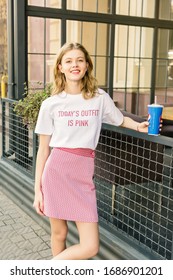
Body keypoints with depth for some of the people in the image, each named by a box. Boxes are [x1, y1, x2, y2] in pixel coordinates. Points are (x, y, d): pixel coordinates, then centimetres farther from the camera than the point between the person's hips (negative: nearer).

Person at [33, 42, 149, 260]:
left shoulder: (100, 97, 5)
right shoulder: (50, 104, 2)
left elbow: (121, 120, 22)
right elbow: (43, 149, 4)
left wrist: (139, 126, -1)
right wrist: (37, 189, 2)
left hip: (83, 173, 2)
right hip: (56, 169, -1)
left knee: (90, 247, -2)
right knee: (59, 234, 9)